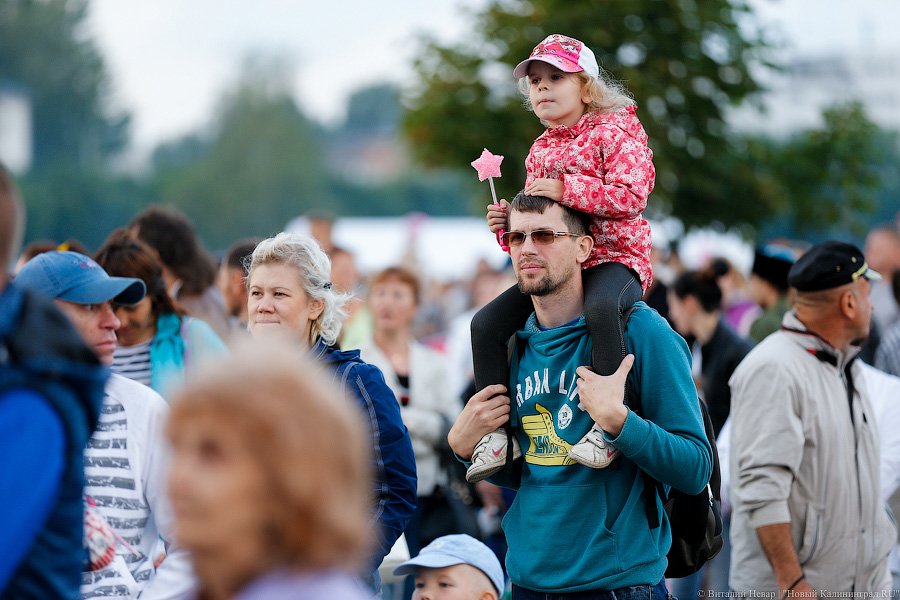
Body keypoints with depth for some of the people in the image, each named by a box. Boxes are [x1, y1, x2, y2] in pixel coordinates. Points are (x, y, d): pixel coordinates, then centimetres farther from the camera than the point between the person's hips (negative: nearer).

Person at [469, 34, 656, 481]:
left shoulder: (616, 132, -4)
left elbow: (630, 195, -20)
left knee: (601, 307, -41)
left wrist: (565, 189, -23)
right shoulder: (540, 150, 17)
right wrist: (508, 225, 1)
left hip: (614, 258, -8)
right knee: (487, 324, -6)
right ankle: (497, 432, -2)